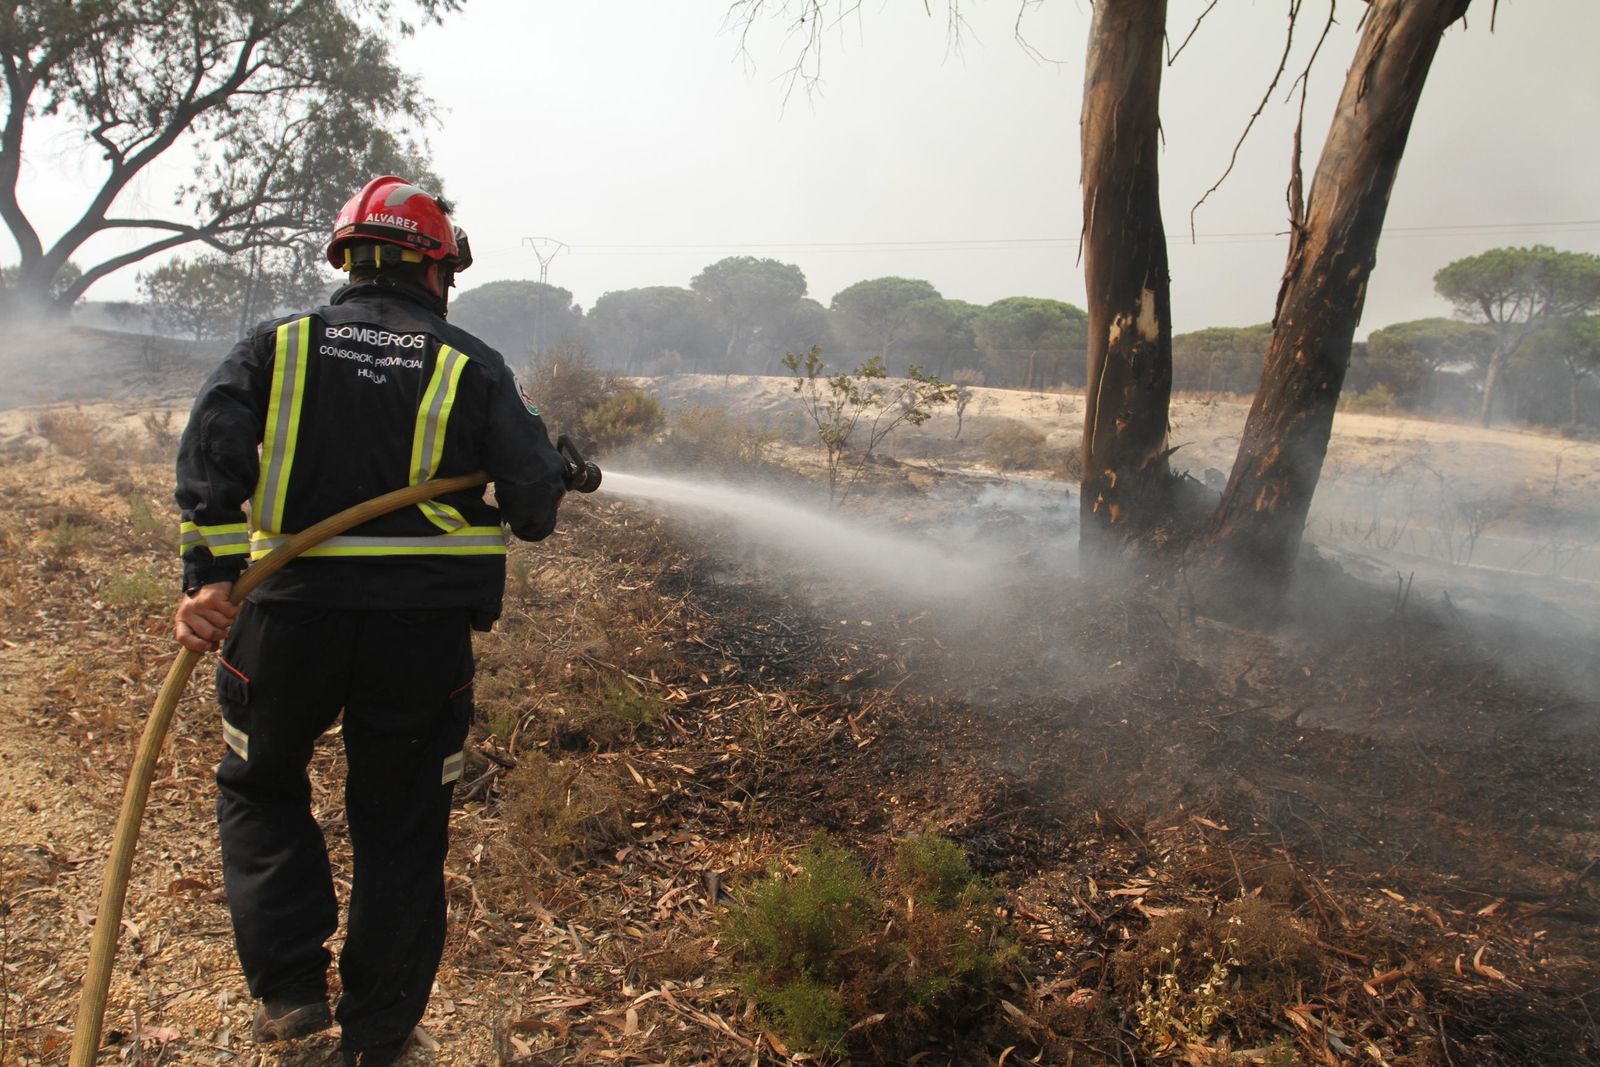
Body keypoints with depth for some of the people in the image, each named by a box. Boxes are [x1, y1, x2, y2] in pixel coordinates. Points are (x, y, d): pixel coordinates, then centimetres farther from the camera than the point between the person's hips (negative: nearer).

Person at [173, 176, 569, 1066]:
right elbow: (536, 499, -4)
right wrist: (535, 504, 19)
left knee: (260, 787, 25)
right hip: (425, 628, 0)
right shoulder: (472, 366, 4)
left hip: (292, 615, 1)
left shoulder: (278, 347, 7)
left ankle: (291, 987, 17)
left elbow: (212, 450, -11)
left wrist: (209, 576, -19)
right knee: (401, 827, 13)